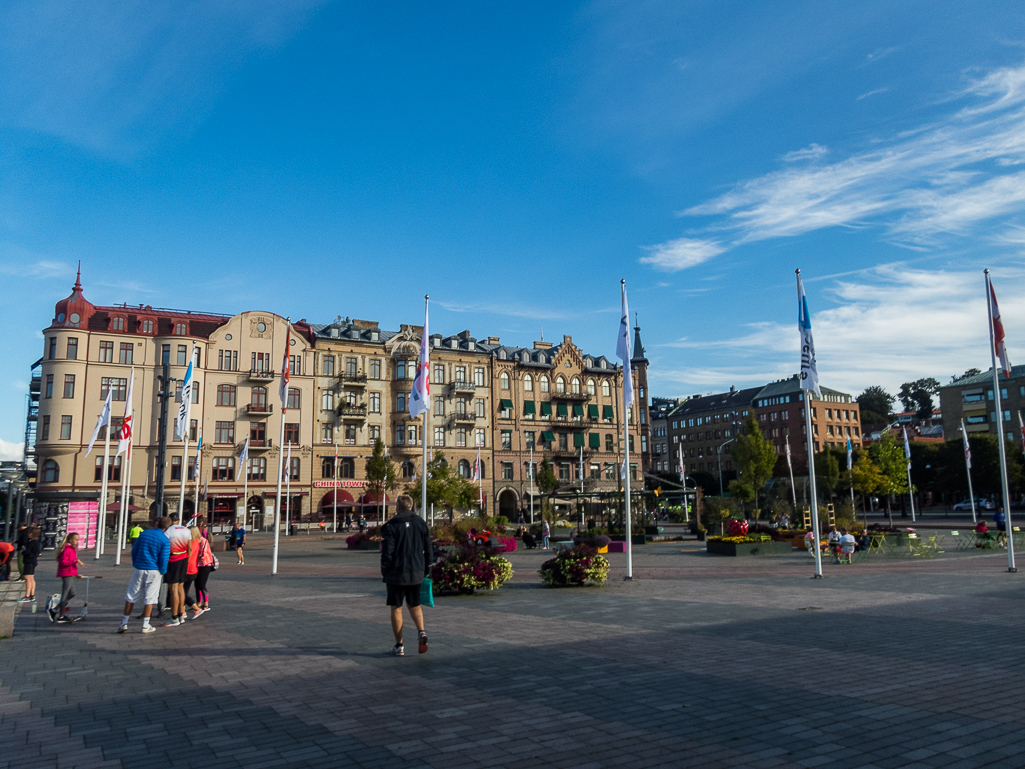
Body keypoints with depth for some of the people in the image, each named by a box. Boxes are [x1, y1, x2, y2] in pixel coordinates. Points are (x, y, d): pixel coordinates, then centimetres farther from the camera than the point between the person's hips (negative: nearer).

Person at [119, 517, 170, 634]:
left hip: (139, 569, 3)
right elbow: (164, 558, -12)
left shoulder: (144, 533, 3)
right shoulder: (165, 540, -10)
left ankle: (124, 623, 16)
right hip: (153, 571, -3)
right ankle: (145, 625, 9)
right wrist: (162, 572, 3)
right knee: (149, 598, 6)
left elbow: (134, 550, 8)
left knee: (131, 596, 13)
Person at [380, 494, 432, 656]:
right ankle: (421, 631, -5)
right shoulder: (421, 523, 5)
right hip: (416, 574, 4)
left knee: (396, 608, 8)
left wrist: (384, 573, 0)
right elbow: (428, 550, 7)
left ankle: (399, 646, 11)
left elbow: (387, 553, -12)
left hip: (396, 574, -4)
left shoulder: (391, 526, -9)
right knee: (414, 605, 19)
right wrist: (426, 570, 15)